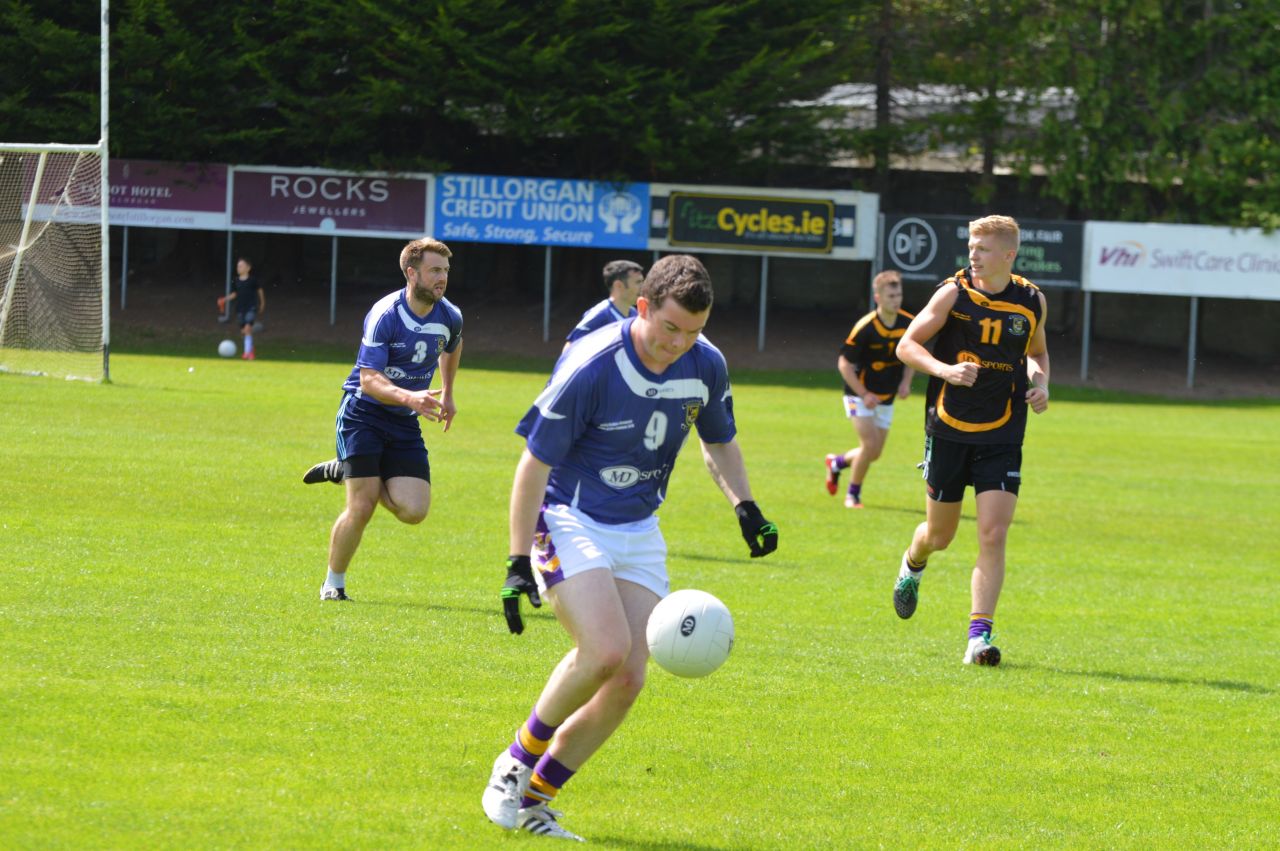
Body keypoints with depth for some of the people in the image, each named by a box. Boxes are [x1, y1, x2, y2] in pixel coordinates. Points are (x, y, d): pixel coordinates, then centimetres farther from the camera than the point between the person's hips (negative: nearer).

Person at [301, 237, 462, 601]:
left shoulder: (450, 317, -2)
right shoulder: (386, 315, -20)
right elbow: (369, 379, -27)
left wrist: (447, 394, 26)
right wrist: (410, 397, -42)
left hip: (405, 422, 5)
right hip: (363, 414, -5)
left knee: (413, 511, -10)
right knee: (362, 507, -13)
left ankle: (345, 470, 16)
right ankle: (333, 584, 10)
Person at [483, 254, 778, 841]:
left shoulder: (706, 366, -5)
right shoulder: (590, 367, -22)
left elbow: (719, 442, 16)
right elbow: (534, 464, -16)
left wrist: (745, 506, -1)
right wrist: (519, 561, -19)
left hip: (639, 532, 6)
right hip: (568, 523, -6)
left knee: (628, 679, -5)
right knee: (605, 650, -26)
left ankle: (534, 798, 7)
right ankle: (516, 764, -5)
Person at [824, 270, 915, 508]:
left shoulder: (908, 323, -7)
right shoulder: (865, 327, -22)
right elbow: (844, 363, -15)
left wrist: (906, 382, -4)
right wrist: (864, 394, -21)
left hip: (886, 397, 6)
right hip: (861, 394, -6)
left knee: (874, 453, 8)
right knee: (870, 444, -17)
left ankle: (837, 462, 37)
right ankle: (853, 494, 2)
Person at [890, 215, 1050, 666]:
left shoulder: (1031, 300, 2)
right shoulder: (953, 293, -7)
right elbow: (907, 344, -4)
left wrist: (1041, 382, -1)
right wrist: (945, 369, -22)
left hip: (1002, 438, 1)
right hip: (949, 430, -1)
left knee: (993, 535, -13)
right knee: (939, 535, 11)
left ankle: (979, 636, -11)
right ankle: (913, 565, 48)